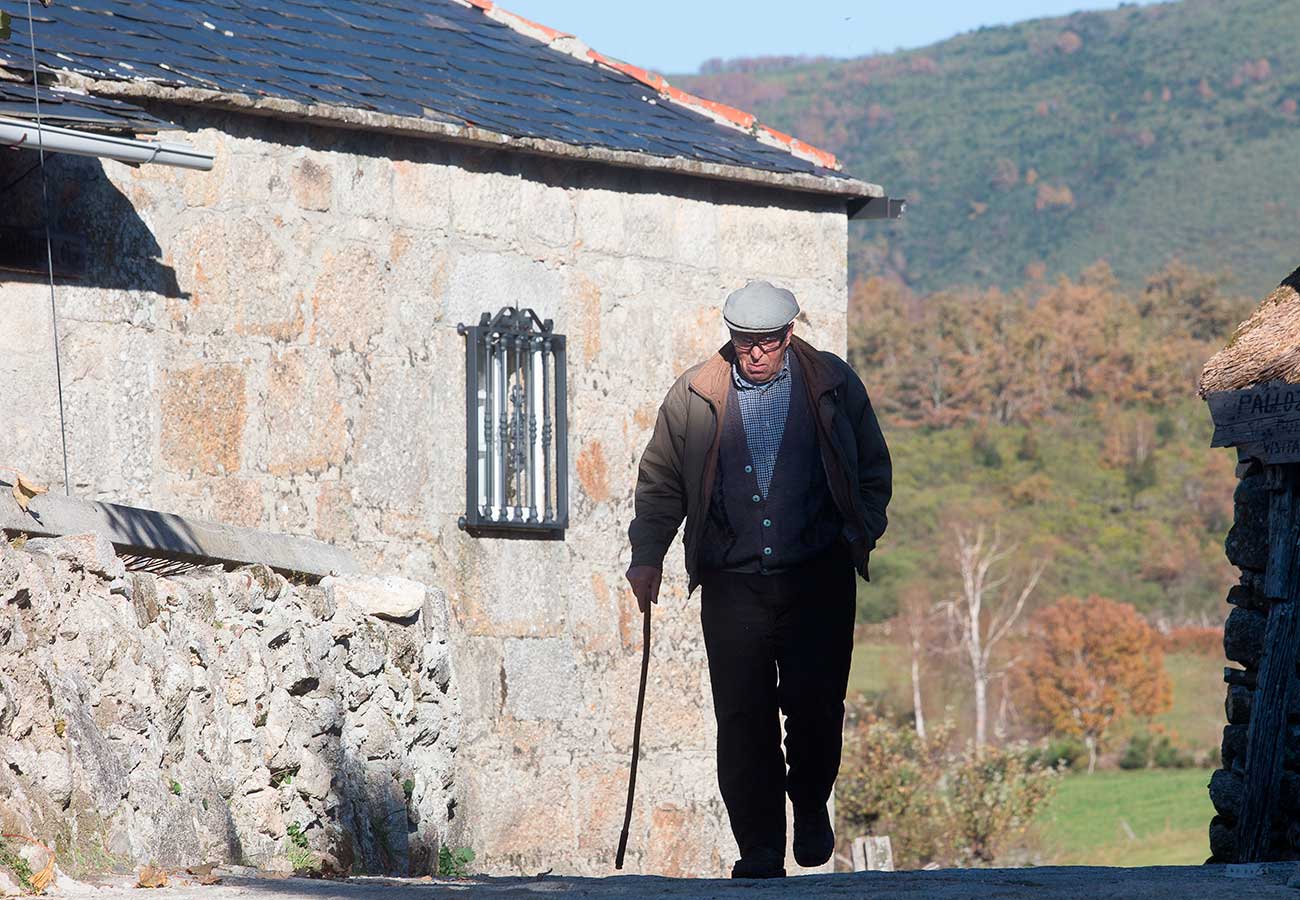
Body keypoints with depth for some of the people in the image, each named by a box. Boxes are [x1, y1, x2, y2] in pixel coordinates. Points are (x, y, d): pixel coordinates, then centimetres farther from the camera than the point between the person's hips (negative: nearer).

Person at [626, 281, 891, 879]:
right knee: (743, 718, -5)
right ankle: (759, 849, 2)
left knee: (815, 705, -5)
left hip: (817, 580, 0)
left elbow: (873, 470, 13)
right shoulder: (695, 396, 4)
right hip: (733, 583, 1)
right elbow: (660, 483, 12)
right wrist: (648, 555, 3)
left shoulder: (832, 385, 4)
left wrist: (862, 535, 0)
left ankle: (811, 806, 25)